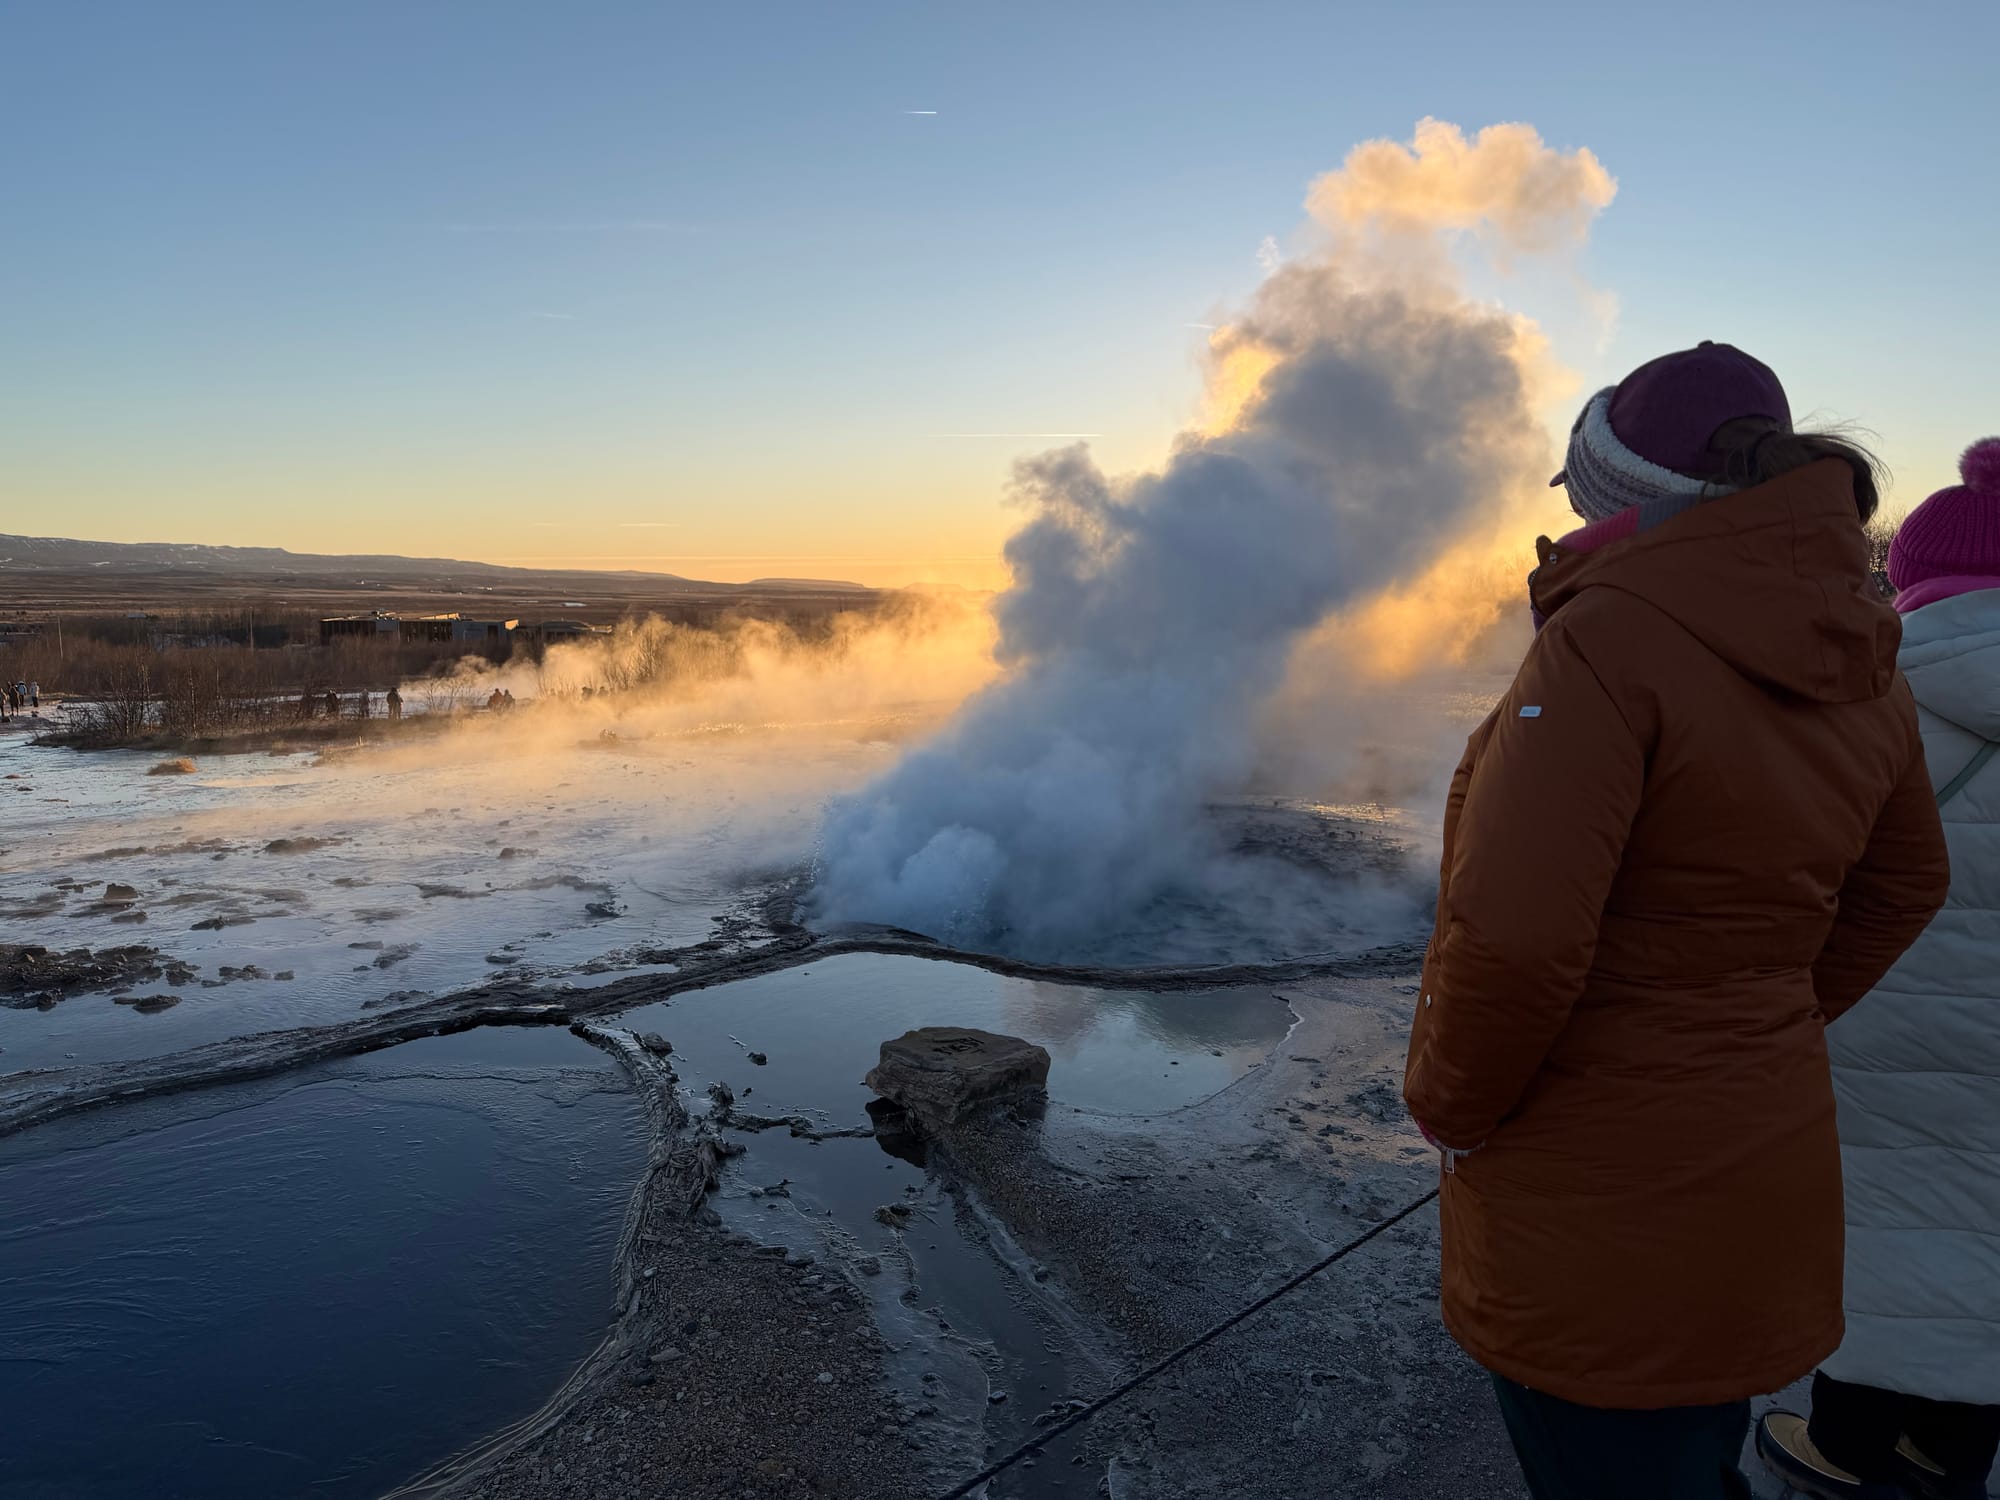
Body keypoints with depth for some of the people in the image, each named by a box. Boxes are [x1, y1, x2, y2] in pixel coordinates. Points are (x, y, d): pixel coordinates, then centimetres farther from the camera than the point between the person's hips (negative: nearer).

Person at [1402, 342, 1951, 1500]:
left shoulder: (1615, 638, -25)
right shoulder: (1855, 658, 1)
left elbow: (1514, 936, -30)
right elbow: (1900, 886, 15)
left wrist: (1450, 1108, -13)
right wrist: (1774, 1031, 17)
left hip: (1597, 1197, -8)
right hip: (1759, 1172, 8)